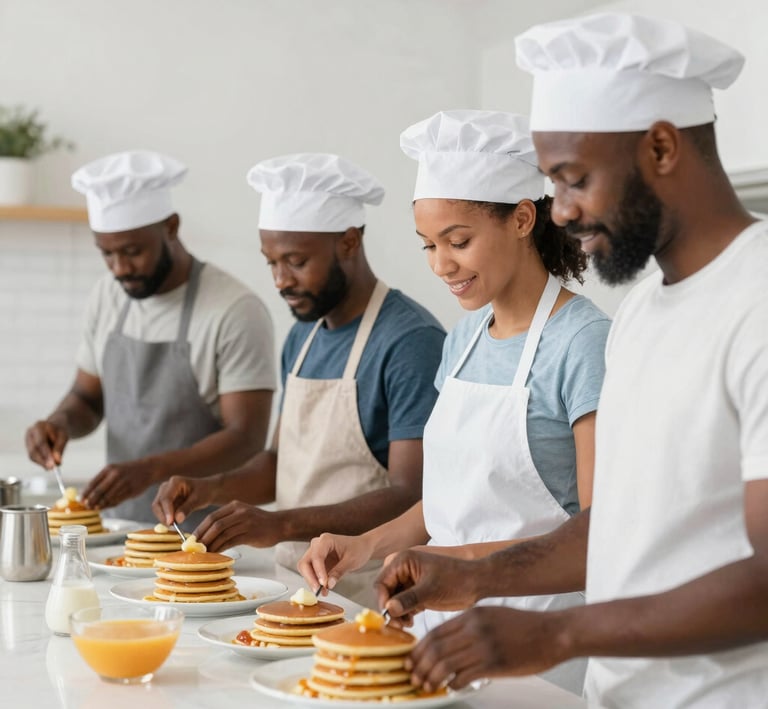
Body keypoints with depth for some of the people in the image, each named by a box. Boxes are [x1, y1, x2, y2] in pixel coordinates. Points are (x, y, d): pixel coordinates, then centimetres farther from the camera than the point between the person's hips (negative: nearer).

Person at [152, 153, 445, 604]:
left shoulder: (411, 342, -14)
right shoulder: (302, 337, 14)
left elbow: (411, 498, -19)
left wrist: (281, 525, -26)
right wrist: (212, 489, 3)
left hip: (369, 598, -7)